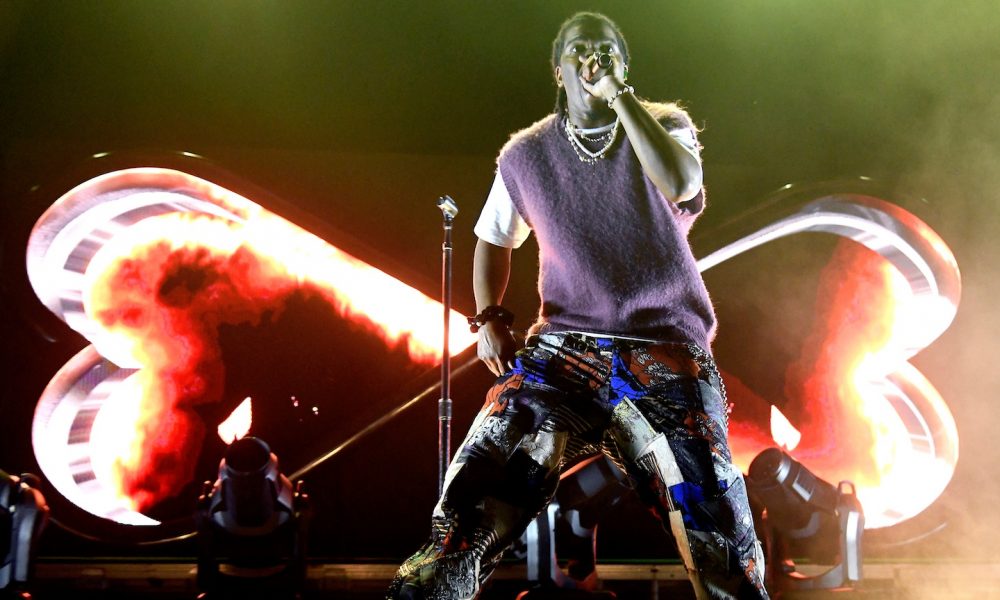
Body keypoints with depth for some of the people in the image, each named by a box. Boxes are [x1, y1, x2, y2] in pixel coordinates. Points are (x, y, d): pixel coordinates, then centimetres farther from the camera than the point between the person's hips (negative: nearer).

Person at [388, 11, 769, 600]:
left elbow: (680, 184, -18)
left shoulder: (664, 125, 6)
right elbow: (494, 240, 25)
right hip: (562, 353, 1)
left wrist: (620, 93, -14)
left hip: (667, 357, -1)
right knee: (472, 507, -16)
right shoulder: (526, 154, 10)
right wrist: (489, 319, 9)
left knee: (720, 539, -9)